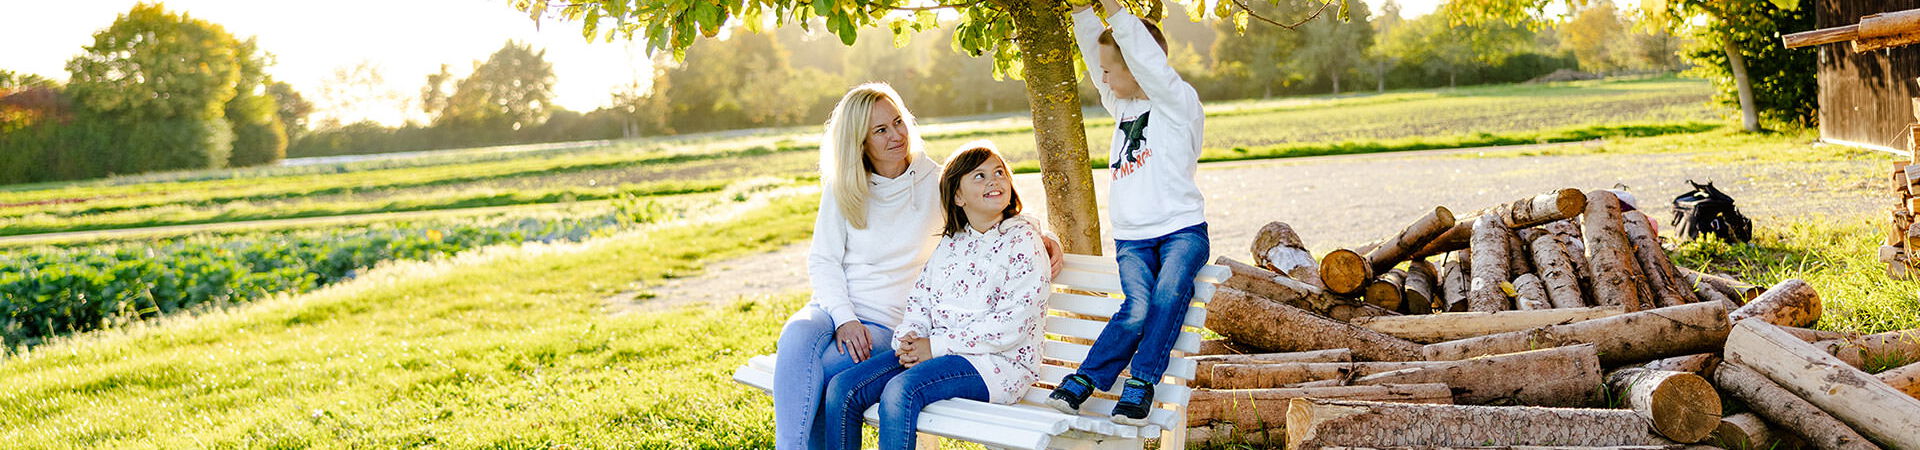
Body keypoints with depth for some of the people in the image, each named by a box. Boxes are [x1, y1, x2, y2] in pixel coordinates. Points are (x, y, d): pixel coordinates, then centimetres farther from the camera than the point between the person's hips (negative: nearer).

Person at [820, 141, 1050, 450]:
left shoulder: (1022, 239, -3)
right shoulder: (950, 243, 19)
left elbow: (1012, 325, -13)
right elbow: (921, 298, 17)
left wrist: (935, 346, -14)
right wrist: (907, 338, -7)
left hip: (998, 363, -7)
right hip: (936, 354, 7)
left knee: (900, 390, -34)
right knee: (841, 389, -13)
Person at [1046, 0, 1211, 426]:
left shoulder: (1178, 101, -3)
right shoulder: (1122, 106, 18)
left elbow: (1145, 58, -19)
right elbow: (1091, 46, 20)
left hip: (1182, 229, -4)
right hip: (1131, 236, 4)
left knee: (1169, 294, -31)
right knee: (1137, 308, -22)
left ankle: (1140, 385, -27)